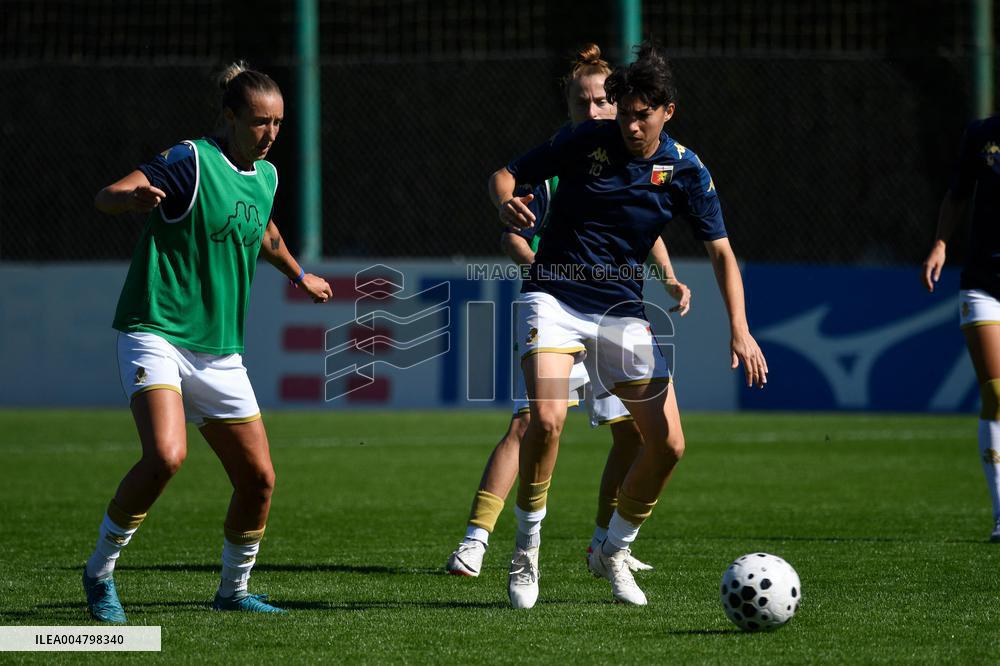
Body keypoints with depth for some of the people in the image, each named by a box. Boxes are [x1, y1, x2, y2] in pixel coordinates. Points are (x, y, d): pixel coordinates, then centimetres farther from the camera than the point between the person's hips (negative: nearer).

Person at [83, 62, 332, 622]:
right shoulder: (192, 161, -11)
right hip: (157, 334, -7)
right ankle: (100, 572, -8)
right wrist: (133, 197, -46)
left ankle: (234, 589, 27)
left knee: (258, 479, 4)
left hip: (220, 352, 7)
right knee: (166, 455, -27)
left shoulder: (265, 176, 12)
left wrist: (299, 274, 51)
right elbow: (105, 197, -23)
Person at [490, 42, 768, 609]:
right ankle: (526, 550, -6)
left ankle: (613, 552, 20)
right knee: (547, 418, -26)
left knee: (669, 443, -5)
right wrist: (506, 202, -24)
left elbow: (721, 251, -3)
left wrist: (740, 329, -16)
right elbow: (505, 175, 1)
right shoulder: (585, 141, -8)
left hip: (622, 312, 3)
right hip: (555, 298, -3)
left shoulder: (685, 171, -3)